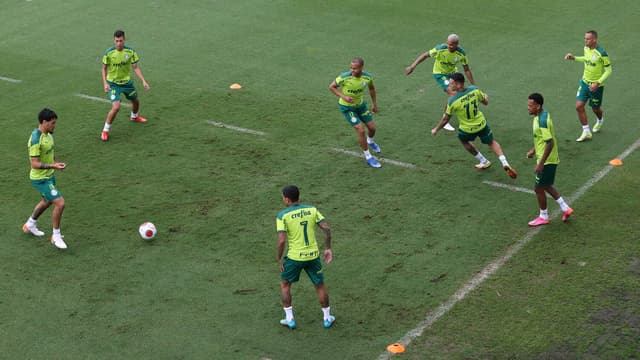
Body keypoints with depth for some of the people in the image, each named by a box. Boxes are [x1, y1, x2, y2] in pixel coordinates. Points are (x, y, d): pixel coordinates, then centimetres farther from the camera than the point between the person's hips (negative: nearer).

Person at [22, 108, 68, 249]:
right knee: (60, 203, -14)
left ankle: (30, 224, 52)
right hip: (40, 179, -10)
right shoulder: (36, 139, -27)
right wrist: (53, 166, -34)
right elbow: (35, 164, -27)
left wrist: (56, 162, 1)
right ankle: (56, 236, 3)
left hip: (49, 176, 10)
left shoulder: (48, 134, 1)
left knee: (47, 201, 28)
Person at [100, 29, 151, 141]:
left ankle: (134, 116, 58)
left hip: (127, 82, 4)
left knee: (136, 101, 23)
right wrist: (105, 83, -16)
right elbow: (104, 69, -5)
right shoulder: (108, 53, -18)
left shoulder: (130, 51, -12)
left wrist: (143, 81, -10)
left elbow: (135, 68, -3)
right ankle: (105, 130, -4)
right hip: (113, 84, -4)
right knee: (116, 107, -21)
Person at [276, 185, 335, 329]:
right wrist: (328, 249, 3)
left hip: (295, 257, -3)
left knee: (285, 284, 20)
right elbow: (326, 229, -5)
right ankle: (327, 318, 29)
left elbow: (282, 240, -17)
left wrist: (279, 258, -4)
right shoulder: (312, 210, 0)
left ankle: (289, 319, 21)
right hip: (313, 255, 3)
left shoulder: (283, 216, -12)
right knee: (320, 285, 20)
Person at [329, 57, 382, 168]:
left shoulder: (367, 77, -18)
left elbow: (371, 88, 5)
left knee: (372, 127, 11)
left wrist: (374, 104, 12)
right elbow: (331, 87, -14)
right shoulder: (344, 77, -30)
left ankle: (370, 141, 49)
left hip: (360, 105, 5)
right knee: (361, 130, -13)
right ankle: (368, 157, 6)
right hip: (347, 107, -5)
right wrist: (344, 97, -27)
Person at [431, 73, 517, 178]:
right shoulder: (474, 90, -17)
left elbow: (445, 119, -13)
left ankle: (484, 162, 37)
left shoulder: (452, 101, -27)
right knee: (492, 142, 24)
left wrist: (436, 130, 4)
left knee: (464, 141, 31)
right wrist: (486, 97, 27)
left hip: (467, 129, -3)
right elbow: (485, 102, 2)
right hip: (481, 124, 3)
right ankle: (505, 163, 7)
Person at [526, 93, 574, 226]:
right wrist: (533, 150, 18)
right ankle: (565, 209, 29)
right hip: (550, 160, 10)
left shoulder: (542, 121, -27)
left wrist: (541, 164, -26)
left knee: (538, 188, 5)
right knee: (546, 186, 22)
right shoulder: (542, 115, 4)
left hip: (547, 161, -10)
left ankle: (543, 217, 21)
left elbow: (550, 143, -29)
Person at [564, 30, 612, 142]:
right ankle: (586, 132, 6)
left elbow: (608, 70, -17)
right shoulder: (586, 48, -3)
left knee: (595, 108, 12)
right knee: (579, 106, -6)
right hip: (585, 82, 6)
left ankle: (599, 121, 49)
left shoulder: (601, 53, -24)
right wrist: (574, 58, 8)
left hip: (596, 85, -6)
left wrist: (597, 83, -24)